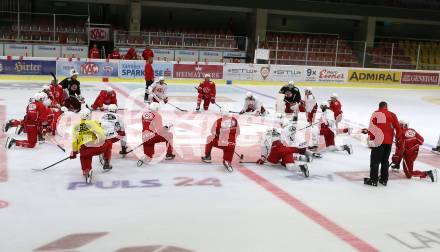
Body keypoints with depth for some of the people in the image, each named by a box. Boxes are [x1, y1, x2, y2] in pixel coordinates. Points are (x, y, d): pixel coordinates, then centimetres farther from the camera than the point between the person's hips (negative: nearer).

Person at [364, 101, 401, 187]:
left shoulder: (376, 114, -3)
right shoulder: (392, 115, 9)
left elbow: (372, 127, -9)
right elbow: (398, 128, 10)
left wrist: (371, 138, -3)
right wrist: (397, 138, 23)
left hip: (378, 141, -4)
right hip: (389, 141, 4)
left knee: (375, 160, 0)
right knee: (385, 160, 15)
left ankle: (373, 180, -1)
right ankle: (384, 179, 18)